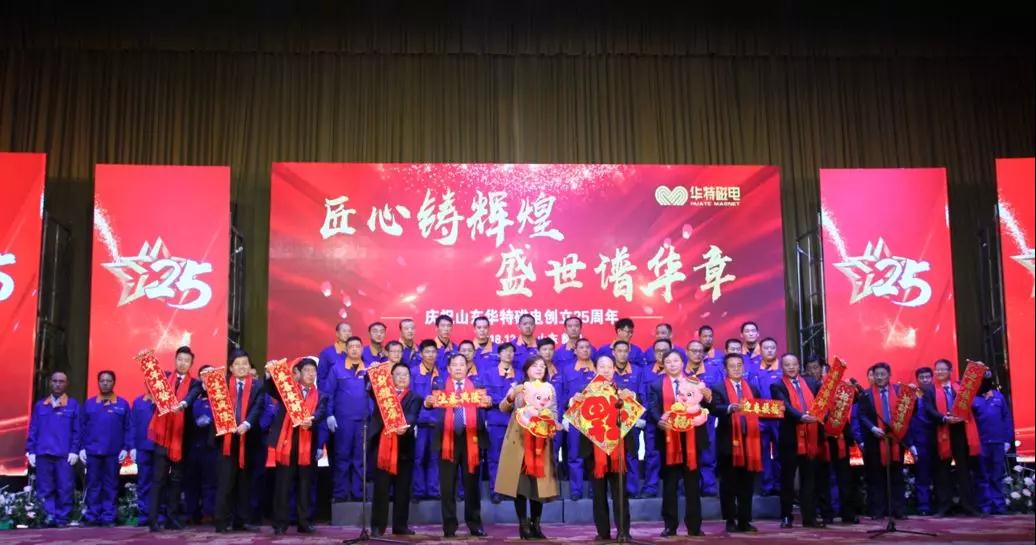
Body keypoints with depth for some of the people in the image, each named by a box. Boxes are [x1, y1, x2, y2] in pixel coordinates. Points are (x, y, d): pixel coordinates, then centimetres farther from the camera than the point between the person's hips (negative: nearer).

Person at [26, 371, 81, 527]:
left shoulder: (73, 405, 6)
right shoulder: (40, 405, 12)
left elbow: (77, 431, 3)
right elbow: (33, 430, 11)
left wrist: (74, 451, -5)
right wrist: (30, 451, 3)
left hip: (65, 455, -2)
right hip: (43, 454, 2)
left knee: (65, 489, -2)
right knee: (45, 488, 2)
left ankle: (62, 519, 4)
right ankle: (49, 516, 5)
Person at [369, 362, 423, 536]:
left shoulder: (414, 397, 9)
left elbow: (412, 416, -9)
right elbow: (370, 387, -4)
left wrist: (405, 426, -30)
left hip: (404, 448, 1)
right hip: (382, 445, -1)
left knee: (402, 489, 6)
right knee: (381, 489, 1)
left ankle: (400, 525, 16)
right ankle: (377, 526, 6)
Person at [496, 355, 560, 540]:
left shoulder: (549, 388, 9)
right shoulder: (517, 387, 6)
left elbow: (554, 413, 9)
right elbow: (503, 408, -2)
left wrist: (553, 426, -12)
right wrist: (510, 396, -21)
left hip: (540, 440, 1)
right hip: (519, 440, -1)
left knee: (539, 482, -1)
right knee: (519, 482, -4)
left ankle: (536, 524, 8)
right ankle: (523, 525, 1)